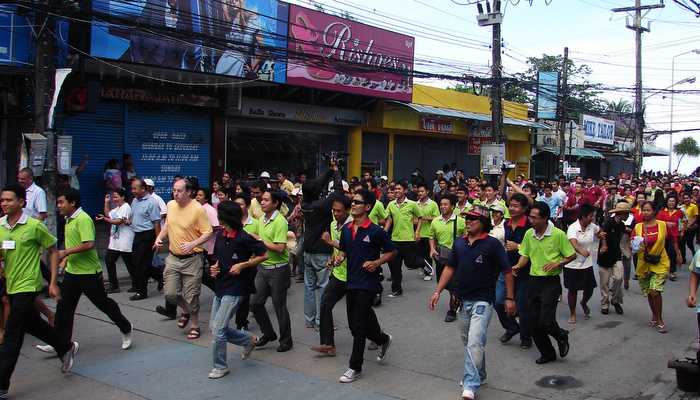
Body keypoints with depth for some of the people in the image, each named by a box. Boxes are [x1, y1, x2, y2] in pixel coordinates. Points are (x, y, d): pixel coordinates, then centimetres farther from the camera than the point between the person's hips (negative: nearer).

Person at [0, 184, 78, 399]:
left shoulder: (34, 226, -12)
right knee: (32, 324, 21)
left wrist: (53, 283, -6)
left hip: (27, 286, -7)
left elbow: (53, 251, -3)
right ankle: (66, 348, 42)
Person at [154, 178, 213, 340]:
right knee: (170, 293, 2)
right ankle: (186, 311, 32)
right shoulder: (170, 205, 3)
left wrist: (193, 244, -27)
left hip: (192, 259, -5)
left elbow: (208, 233, -14)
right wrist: (159, 237, 5)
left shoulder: (198, 209, -16)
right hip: (173, 257, 5)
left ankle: (194, 326, 21)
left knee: (191, 296, 1)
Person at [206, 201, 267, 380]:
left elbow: (263, 255, -11)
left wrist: (242, 265, -16)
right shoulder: (220, 235, 5)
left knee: (218, 329, -8)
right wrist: (215, 267, -2)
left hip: (234, 289, -8)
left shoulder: (244, 238, -17)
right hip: (220, 286, 8)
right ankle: (249, 340, 31)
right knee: (214, 327, 13)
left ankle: (220, 366, 12)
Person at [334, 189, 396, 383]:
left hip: (368, 283, -7)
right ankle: (383, 339, 42)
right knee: (354, 324, 16)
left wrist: (376, 262, -16)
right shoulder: (346, 229, 6)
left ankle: (355, 368, 8)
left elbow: (391, 252, -2)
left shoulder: (376, 231, -11)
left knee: (358, 326, -5)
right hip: (351, 281, 7)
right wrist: (339, 258, -3)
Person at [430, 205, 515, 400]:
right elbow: (450, 268, 11)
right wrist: (437, 292, 7)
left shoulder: (492, 244, -10)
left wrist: (510, 298, -6)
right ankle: (479, 374, 39)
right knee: (468, 341, 19)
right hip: (464, 300, 7)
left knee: (475, 343, -15)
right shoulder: (459, 243, 5)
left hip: (483, 301, -6)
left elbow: (507, 271, -6)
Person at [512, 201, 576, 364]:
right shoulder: (529, 234, 3)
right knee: (533, 322, 7)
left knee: (545, 321, -12)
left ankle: (561, 336, 22)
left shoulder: (558, 234, -11)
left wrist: (557, 264, -17)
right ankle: (547, 353, 26)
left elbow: (572, 255, -2)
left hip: (551, 282, -5)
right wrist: (518, 266, -8)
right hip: (533, 281, 5)